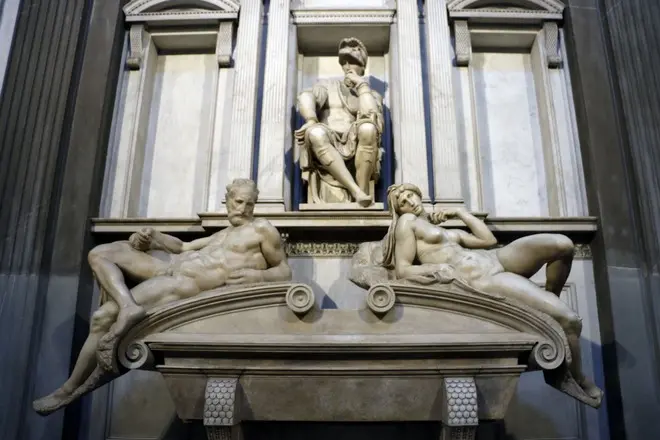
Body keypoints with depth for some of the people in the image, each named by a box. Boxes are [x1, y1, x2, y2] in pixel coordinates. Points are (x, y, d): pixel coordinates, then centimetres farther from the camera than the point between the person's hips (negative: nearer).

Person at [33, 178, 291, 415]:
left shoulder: (262, 229, 3)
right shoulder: (223, 235, 26)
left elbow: (285, 270, 1)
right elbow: (183, 246, 29)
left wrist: (257, 275, -19)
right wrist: (152, 238, 12)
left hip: (186, 283, -10)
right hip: (170, 268, 10)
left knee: (102, 318, -14)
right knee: (99, 254, 5)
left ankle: (69, 390, 2)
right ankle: (128, 307, -16)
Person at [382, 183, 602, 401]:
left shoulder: (447, 230, 27)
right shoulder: (407, 222, 8)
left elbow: (489, 240, 18)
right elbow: (402, 270, -3)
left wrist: (459, 213, 22)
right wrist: (433, 268, -21)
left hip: (495, 259, 8)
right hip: (480, 279, -8)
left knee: (563, 244, -14)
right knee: (569, 320, -18)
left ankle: (550, 300, 9)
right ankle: (579, 381, 8)